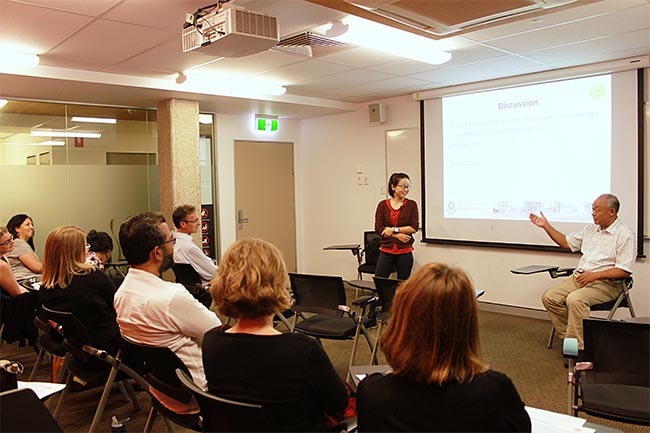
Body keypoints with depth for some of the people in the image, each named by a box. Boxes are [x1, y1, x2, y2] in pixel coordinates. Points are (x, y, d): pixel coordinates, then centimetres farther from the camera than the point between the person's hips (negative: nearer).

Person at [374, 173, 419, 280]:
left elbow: (414, 228, -5)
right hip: (386, 251, 0)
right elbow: (378, 228, -3)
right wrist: (398, 235, -11)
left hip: (405, 252, 0)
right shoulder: (383, 205, 3)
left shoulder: (411, 205, 2)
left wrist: (394, 230, -9)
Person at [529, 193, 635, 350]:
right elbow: (567, 242, 26)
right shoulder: (590, 229, 16)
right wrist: (546, 226, 18)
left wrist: (595, 275, -22)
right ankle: (568, 336, -5)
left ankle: (578, 347, -25)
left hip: (606, 283, -7)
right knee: (549, 297, -12)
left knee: (575, 299, -34)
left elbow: (625, 271, -14)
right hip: (579, 278, 8)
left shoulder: (625, 234, -7)